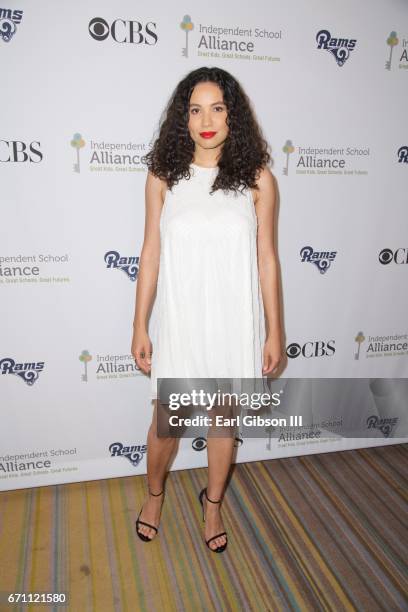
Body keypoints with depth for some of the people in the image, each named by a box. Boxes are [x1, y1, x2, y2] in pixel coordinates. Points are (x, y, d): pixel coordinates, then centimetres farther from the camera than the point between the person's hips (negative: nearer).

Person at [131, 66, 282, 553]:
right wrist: (139, 327, 1)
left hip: (236, 321, 0)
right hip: (180, 320, 0)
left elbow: (266, 259, -1)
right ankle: (155, 493, 43)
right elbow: (151, 254, 0)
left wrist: (273, 331, 1)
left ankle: (213, 502, 42)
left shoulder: (257, 178, -4)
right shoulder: (163, 175, -3)